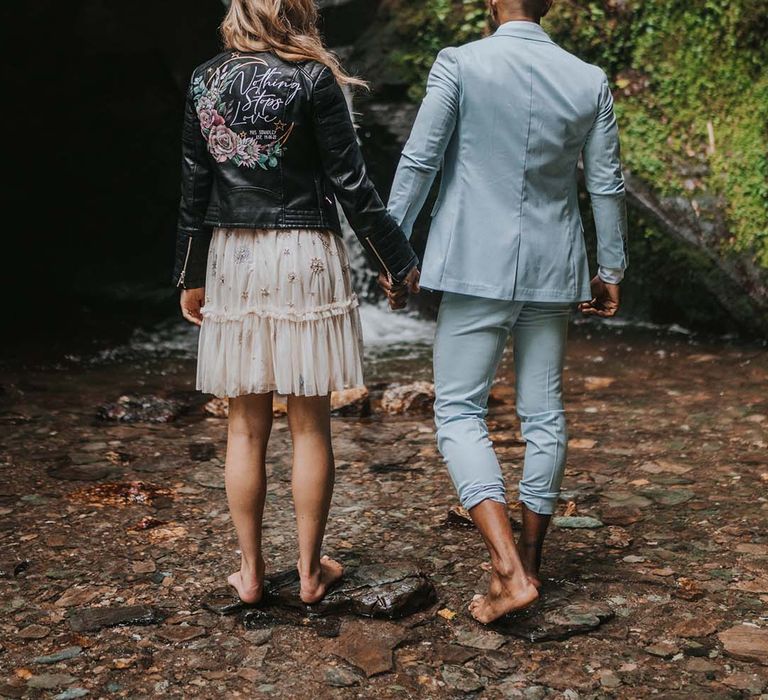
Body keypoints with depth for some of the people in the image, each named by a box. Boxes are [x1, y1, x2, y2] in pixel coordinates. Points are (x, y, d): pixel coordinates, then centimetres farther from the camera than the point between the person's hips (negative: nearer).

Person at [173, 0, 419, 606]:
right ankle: (311, 571, 15)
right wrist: (398, 260, 1)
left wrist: (190, 275, 14)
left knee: (246, 426, 10)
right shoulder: (313, 79, -6)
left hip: (231, 258, 4)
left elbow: (195, 186, 7)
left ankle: (250, 571, 18)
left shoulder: (204, 80, 6)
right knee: (310, 424, 6)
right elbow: (350, 182, -7)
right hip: (304, 257, -3)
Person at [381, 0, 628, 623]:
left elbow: (418, 163, -8)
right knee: (543, 414, 13)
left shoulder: (460, 64, -7)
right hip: (552, 271, 4)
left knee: (459, 412, 2)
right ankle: (530, 558, 27)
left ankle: (510, 571, -10)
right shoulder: (590, 81, 3)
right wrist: (612, 270, 17)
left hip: (477, 267, -3)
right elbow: (607, 187, 6)